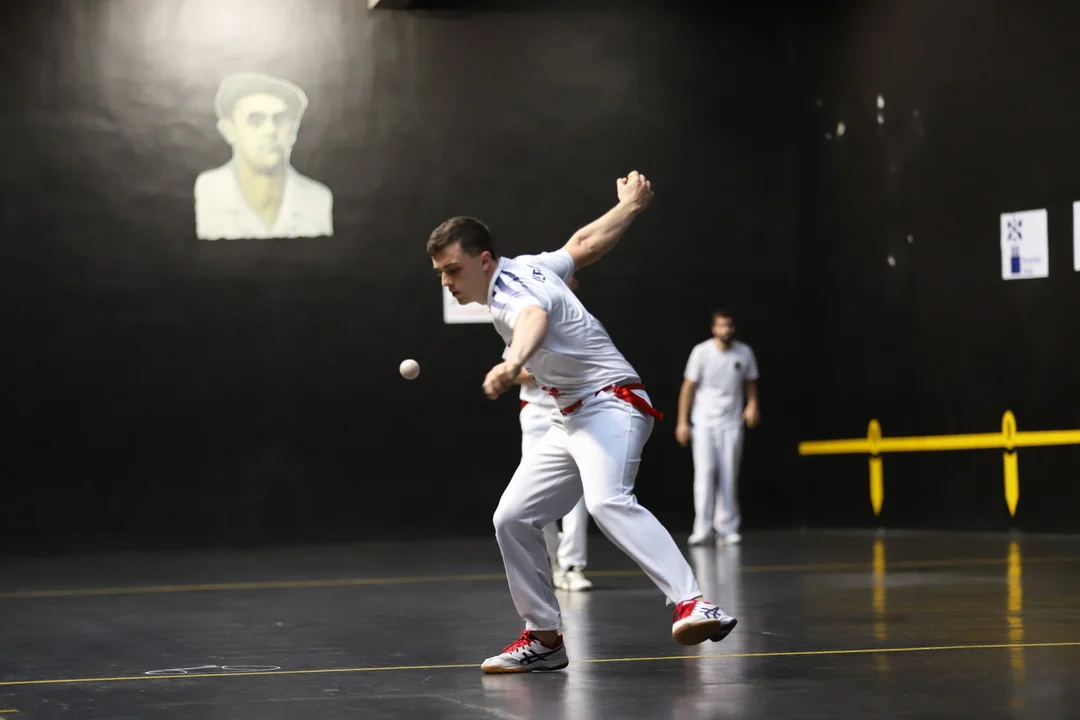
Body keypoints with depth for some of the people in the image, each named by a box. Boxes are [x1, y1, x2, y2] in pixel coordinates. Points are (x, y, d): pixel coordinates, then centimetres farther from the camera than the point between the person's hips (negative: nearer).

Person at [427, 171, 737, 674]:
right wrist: (630, 206, 39)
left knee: (607, 502, -36)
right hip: (572, 421, 10)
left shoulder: (513, 292, -20)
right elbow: (583, 245, 22)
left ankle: (693, 604, -46)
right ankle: (544, 638, 12)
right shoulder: (526, 267, 9)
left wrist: (512, 363, -68)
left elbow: (534, 320, -45)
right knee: (512, 518, 3)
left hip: (611, 403, -10)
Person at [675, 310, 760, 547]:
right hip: (704, 421, -2)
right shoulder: (701, 352, -5)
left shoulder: (744, 353, 2)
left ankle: (727, 528, 6)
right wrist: (682, 422, -4)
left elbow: (750, 383, 15)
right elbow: (688, 387, -1)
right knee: (705, 473, -11)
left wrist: (752, 404, -5)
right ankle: (703, 529, -11)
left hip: (732, 423, 2)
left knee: (729, 477, 0)